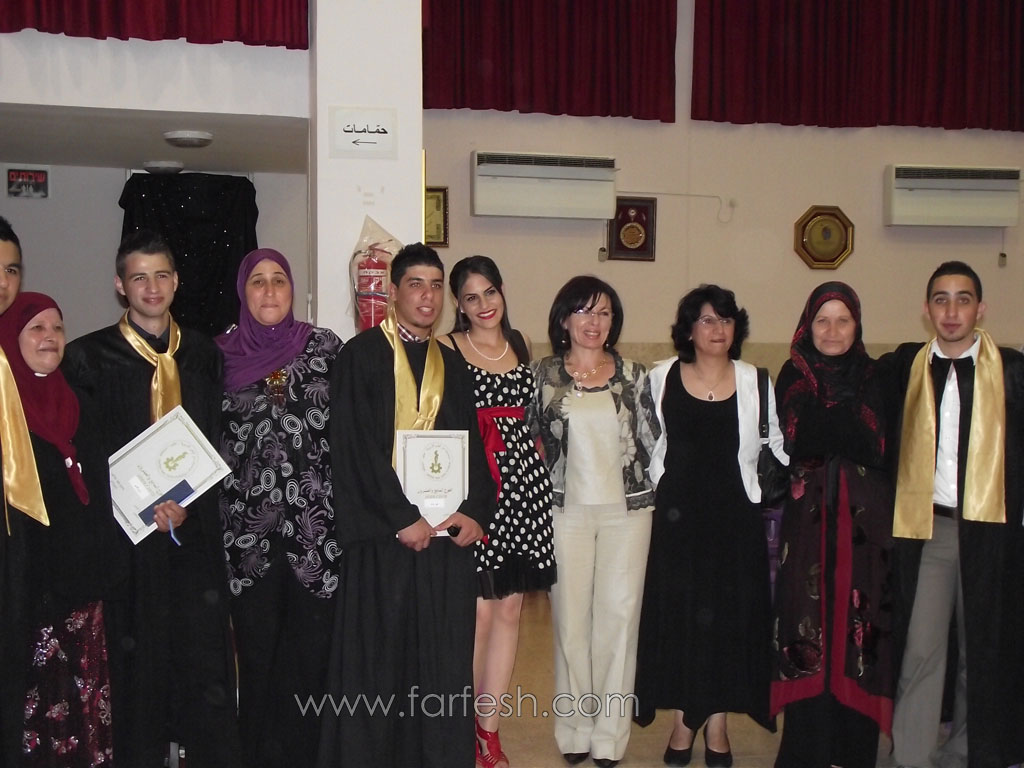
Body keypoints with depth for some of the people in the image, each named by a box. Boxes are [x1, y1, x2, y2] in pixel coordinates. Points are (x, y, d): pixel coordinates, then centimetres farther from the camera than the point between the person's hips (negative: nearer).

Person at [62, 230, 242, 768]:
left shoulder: (202, 354, 12)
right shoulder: (90, 357, 1)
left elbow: (215, 443, 11)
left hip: (195, 527, 3)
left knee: (206, 658, 3)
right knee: (137, 661, 3)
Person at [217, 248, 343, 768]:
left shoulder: (324, 347, 5)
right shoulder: (221, 355, 7)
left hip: (316, 522, -1)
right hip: (248, 525, 1)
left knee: (312, 641, 3)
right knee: (257, 644, 6)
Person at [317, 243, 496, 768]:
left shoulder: (452, 365, 15)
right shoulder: (362, 355, -1)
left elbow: (472, 445, 13)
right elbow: (353, 446, -10)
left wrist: (476, 512, -4)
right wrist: (402, 518, -14)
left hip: (447, 533, 4)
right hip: (384, 533, -4)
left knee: (444, 660, 6)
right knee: (377, 658, 1)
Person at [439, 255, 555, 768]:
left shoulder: (520, 345, 14)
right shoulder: (446, 350, -3)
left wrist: (537, 472, 12)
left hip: (523, 482, 5)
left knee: (509, 610, 8)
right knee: (479, 611, -3)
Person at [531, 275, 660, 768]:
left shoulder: (633, 376, 5)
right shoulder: (543, 375, 2)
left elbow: (653, 442, 9)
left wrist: (653, 495, 5)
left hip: (626, 510, 1)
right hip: (566, 510, 0)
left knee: (619, 616, 2)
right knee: (571, 617, 3)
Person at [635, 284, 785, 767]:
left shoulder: (753, 381, 3)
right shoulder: (662, 378, 1)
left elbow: (776, 442, 9)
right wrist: (653, 491, 5)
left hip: (735, 515, 1)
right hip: (677, 514, 0)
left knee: (730, 615, 5)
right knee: (678, 613, 4)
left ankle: (717, 723, 18)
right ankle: (684, 719, 17)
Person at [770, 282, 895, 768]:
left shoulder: (875, 379, 6)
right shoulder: (791, 379, 7)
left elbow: (885, 452, 2)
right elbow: (780, 451, 3)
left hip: (863, 524, 0)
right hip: (807, 522, 0)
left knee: (856, 622, 0)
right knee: (808, 621, 0)